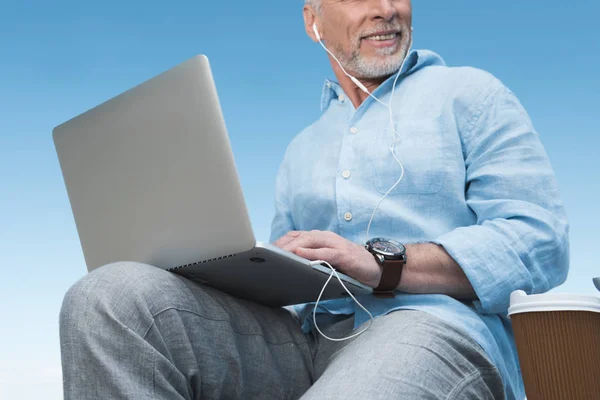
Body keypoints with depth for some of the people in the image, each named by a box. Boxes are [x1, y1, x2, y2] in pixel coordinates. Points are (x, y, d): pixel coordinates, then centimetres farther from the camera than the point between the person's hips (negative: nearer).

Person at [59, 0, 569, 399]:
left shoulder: (469, 93, 14)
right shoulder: (302, 150, 30)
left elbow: (541, 242, 0)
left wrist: (384, 264, -14)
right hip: (308, 333, 6)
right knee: (113, 297, -21)